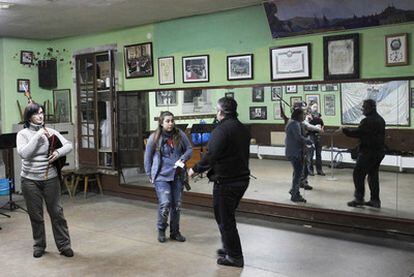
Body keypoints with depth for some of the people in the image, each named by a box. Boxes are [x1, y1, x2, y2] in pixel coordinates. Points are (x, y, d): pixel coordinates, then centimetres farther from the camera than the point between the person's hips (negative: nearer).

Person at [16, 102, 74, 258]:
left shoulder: (50, 132, 3)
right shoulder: (23, 134, -2)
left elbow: (69, 145, 4)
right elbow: (23, 153, -19)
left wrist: (59, 152, -16)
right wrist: (37, 136, -19)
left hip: (50, 178, 1)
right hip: (30, 180, -1)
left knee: (56, 212, 4)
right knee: (35, 215, 10)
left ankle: (64, 245, 13)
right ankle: (39, 246, 26)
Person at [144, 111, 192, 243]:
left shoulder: (180, 135, -2)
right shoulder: (154, 137, -6)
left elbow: (189, 149, 6)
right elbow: (147, 157, 3)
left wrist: (182, 158, -13)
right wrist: (149, 175, 4)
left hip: (177, 175, 3)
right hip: (161, 176, -3)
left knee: (177, 205, 9)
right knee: (165, 204, -13)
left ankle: (175, 232, 26)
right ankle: (161, 230, 12)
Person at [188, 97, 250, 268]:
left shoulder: (221, 129, -18)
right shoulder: (243, 129, 10)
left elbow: (210, 156, -24)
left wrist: (195, 169, -9)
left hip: (226, 182, -9)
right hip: (242, 178, 9)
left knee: (225, 219, 4)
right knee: (228, 216, 23)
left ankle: (234, 256, 12)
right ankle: (230, 249, 34)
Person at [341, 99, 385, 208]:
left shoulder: (368, 120, -18)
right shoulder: (380, 119, 13)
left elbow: (357, 133, -19)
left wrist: (344, 129, -5)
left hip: (368, 152, -9)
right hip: (379, 151, 9)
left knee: (358, 174, 0)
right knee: (373, 175, 14)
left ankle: (359, 198, 2)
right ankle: (375, 200, 17)